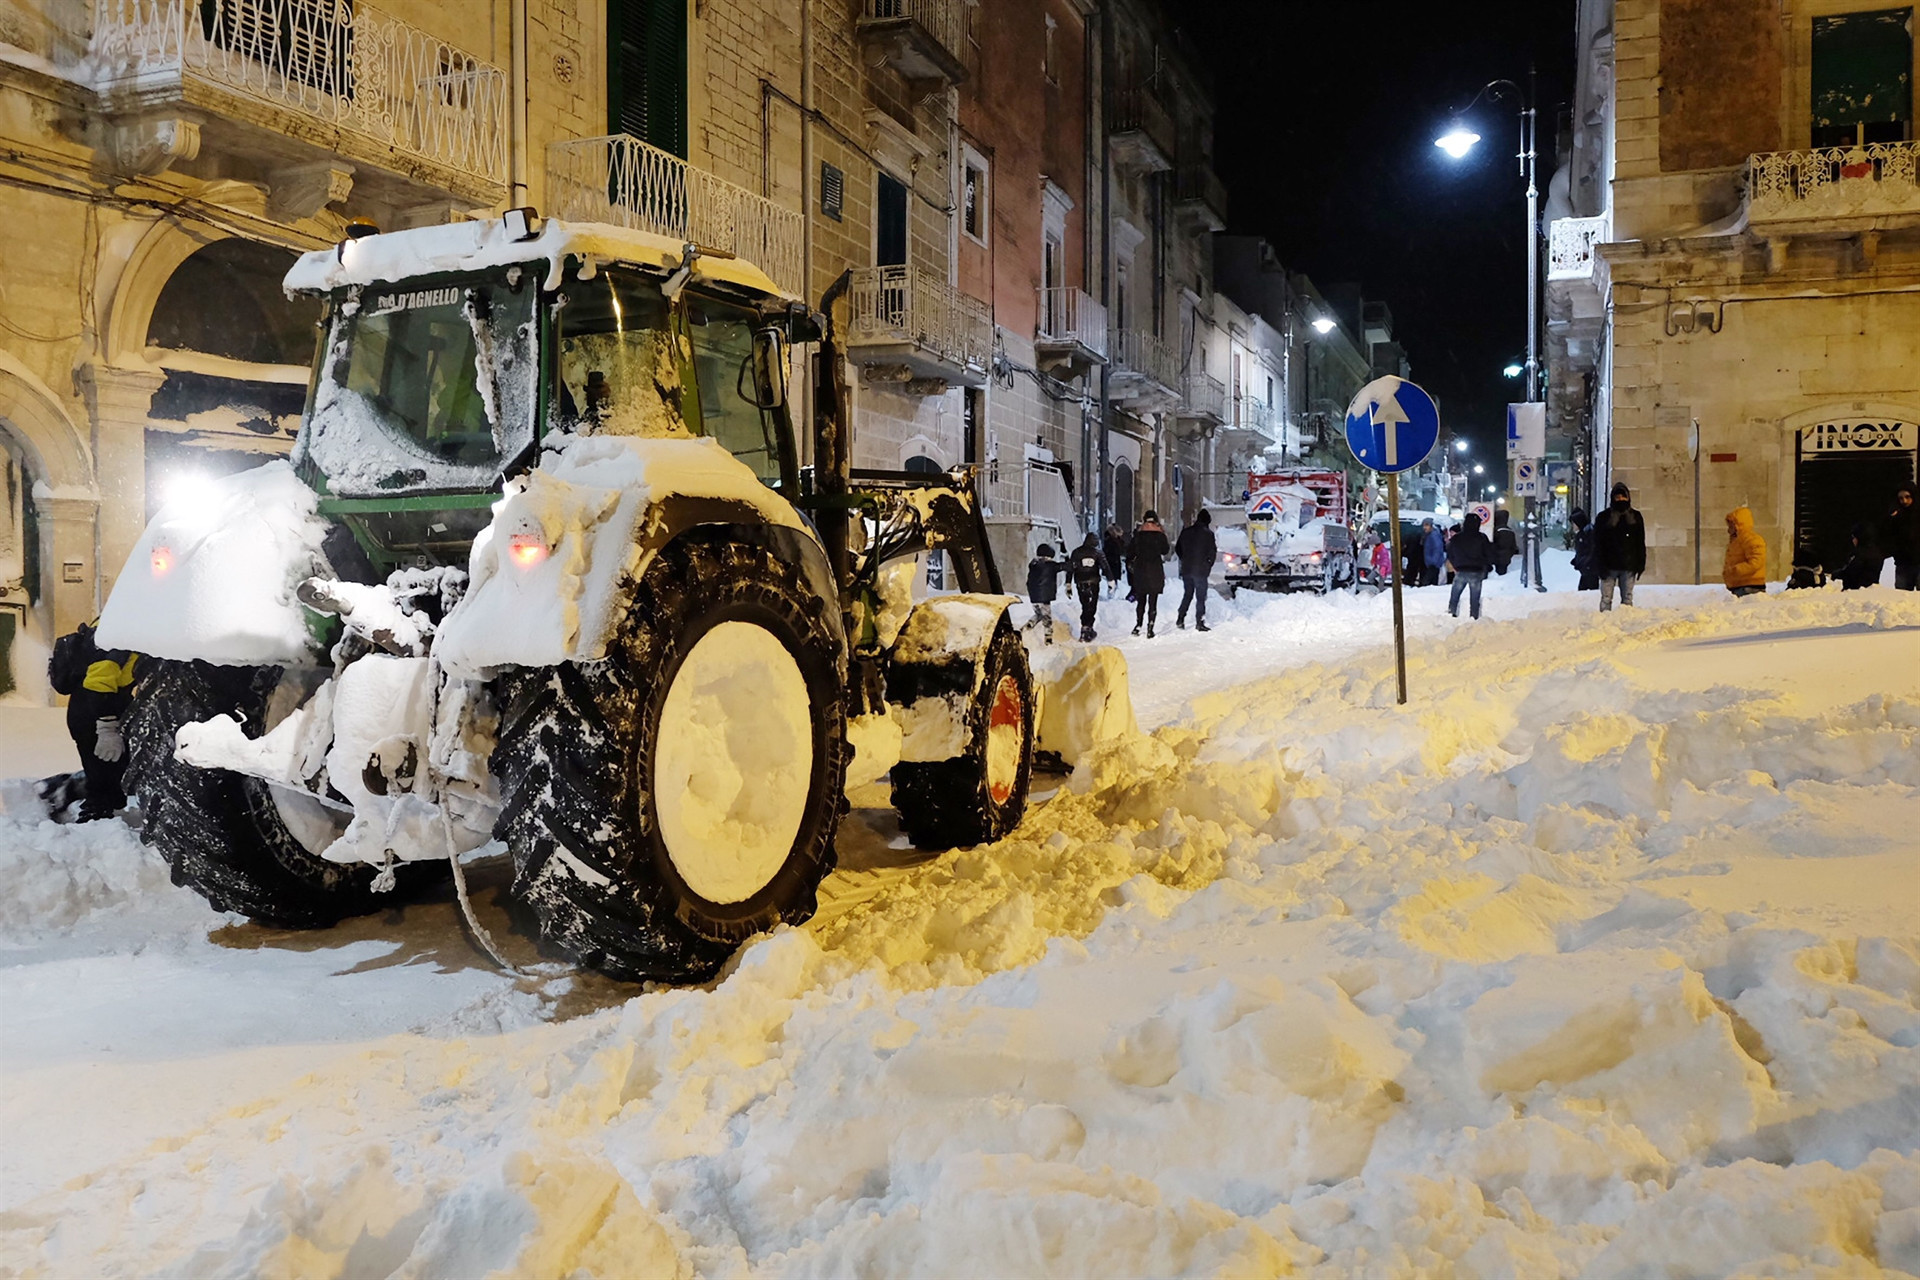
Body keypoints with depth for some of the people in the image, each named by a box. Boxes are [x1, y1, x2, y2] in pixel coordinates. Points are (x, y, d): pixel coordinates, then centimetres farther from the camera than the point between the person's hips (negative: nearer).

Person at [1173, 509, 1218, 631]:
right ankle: (1199, 622, 0)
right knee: (1201, 597, 2)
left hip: (1186, 569, 5)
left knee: (1187, 595, 17)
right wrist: (1209, 566, 7)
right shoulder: (1208, 533, -9)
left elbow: (1177, 549, 11)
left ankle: (1180, 619, 11)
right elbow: (1212, 552, -8)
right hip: (1200, 570, -5)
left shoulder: (1186, 532, 5)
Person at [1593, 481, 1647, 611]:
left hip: (1629, 566, 2)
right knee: (1606, 598, -2)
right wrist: (1601, 565, -11)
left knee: (1627, 599, 6)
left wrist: (1641, 563, 3)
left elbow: (1641, 543, 12)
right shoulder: (1604, 517, 2)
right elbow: (1598, 543, -2)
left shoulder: (1635, 517, 10)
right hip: (1609, 566, -2)